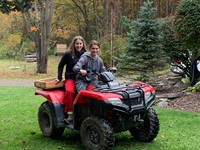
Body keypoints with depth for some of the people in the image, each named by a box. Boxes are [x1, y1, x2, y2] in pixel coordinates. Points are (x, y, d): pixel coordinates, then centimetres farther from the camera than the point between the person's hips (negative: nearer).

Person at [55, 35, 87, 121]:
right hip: (70, 78, -1)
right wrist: (59, 78, 6)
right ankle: (70, 113, -20)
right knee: (70, 91, -33)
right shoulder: (68, 54, 2)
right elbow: (61, 65, 11)